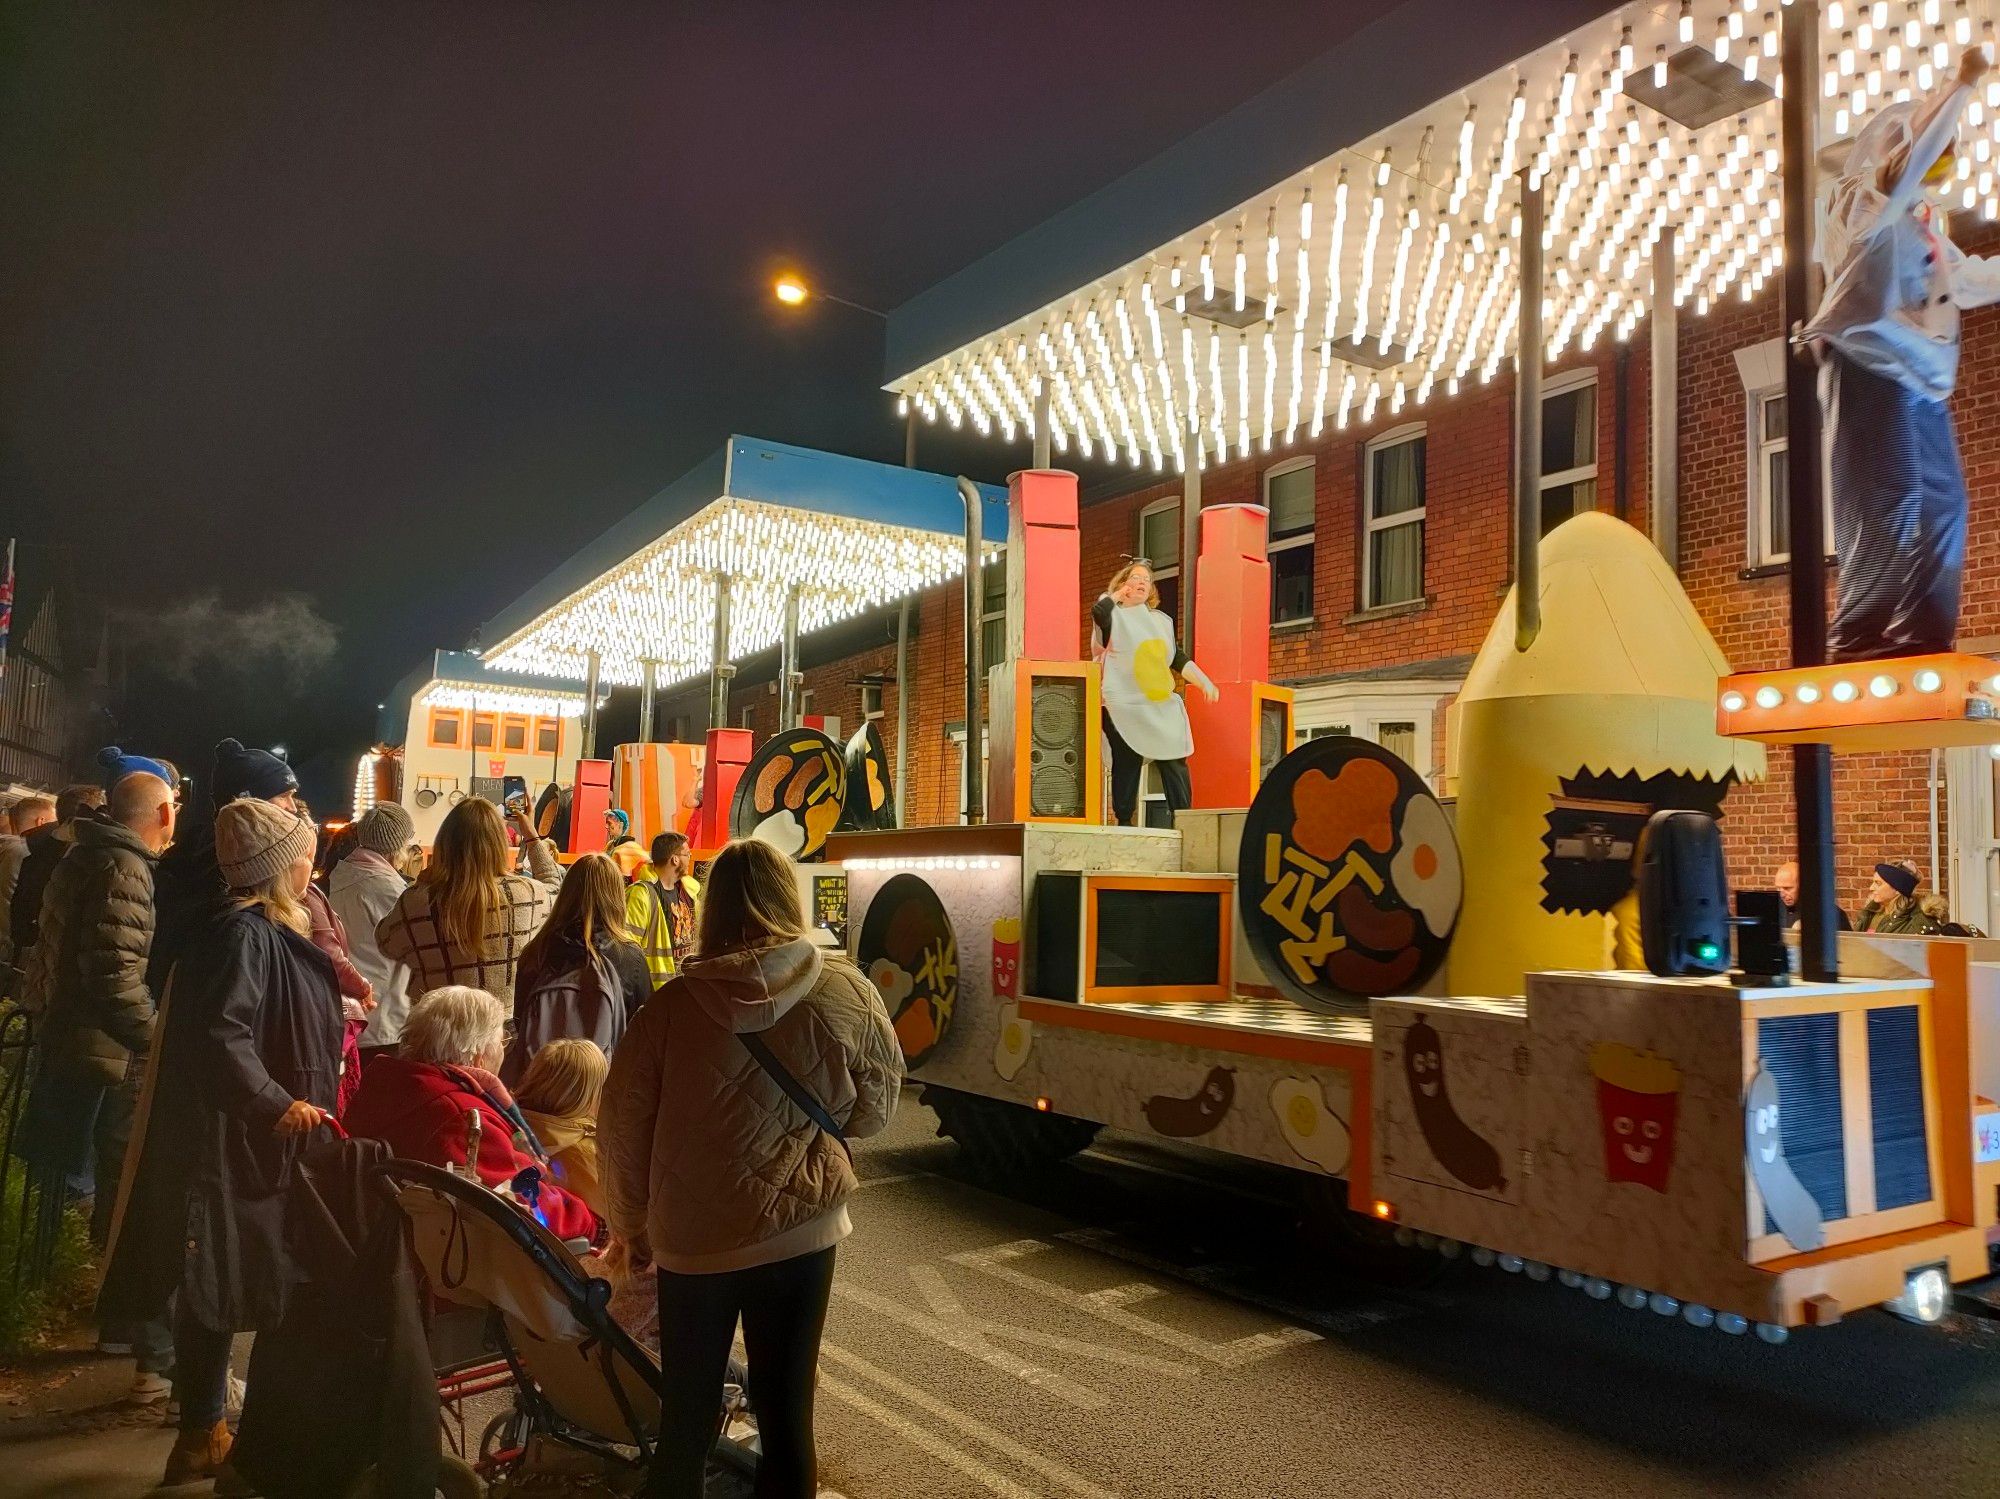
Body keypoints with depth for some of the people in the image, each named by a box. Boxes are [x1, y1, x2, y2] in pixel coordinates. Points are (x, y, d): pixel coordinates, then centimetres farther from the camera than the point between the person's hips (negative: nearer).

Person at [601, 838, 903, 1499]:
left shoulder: (672, 1002, -8)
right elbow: (873, 1111, 3)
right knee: (785, 1410, 13)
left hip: (688, 1235, 1)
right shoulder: (846, 993, -9)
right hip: (799, 1227, 0)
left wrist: (632, 1227, 12)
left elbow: (623, 1124, -1)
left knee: (686, 1413, 18)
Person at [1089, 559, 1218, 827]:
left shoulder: (1162, 620, 20)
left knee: (1175, 763, -2)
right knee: (1127, 766, -5)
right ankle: (1125, 823, 1)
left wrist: (1205, 682, 6)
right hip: (1125, 707, -5)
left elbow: (1179, 659, 18)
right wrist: (1116, 595, -2)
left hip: (1162, 707, 5)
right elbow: (1098, 612, -22)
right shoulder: (1113, 615, 3)